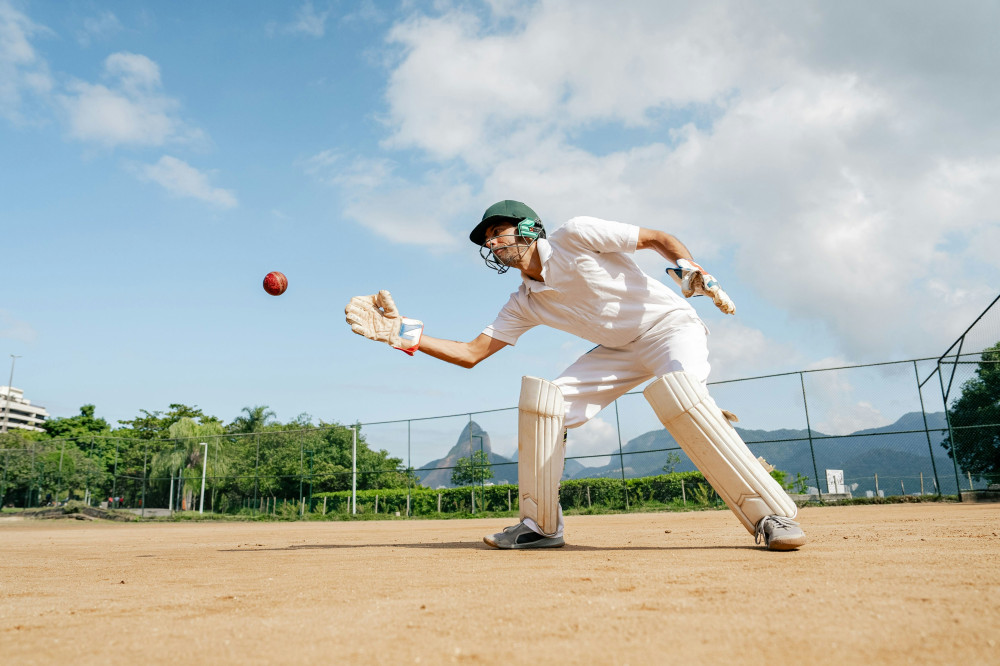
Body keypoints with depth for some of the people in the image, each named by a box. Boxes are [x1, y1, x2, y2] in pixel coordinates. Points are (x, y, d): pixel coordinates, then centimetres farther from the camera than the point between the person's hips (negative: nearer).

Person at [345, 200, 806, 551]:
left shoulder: (575, 236, -14)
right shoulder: (523, 305, 2)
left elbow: (658, 237, -10)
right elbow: (471, 353, -2)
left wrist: (690, 271, -29)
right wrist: (402, 332, -9)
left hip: (669, 324, -6)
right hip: (620, 349, 6)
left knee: (676, 391, -37)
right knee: (543, 396, -11)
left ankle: (771, 515, -27)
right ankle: (541, 525, -4)